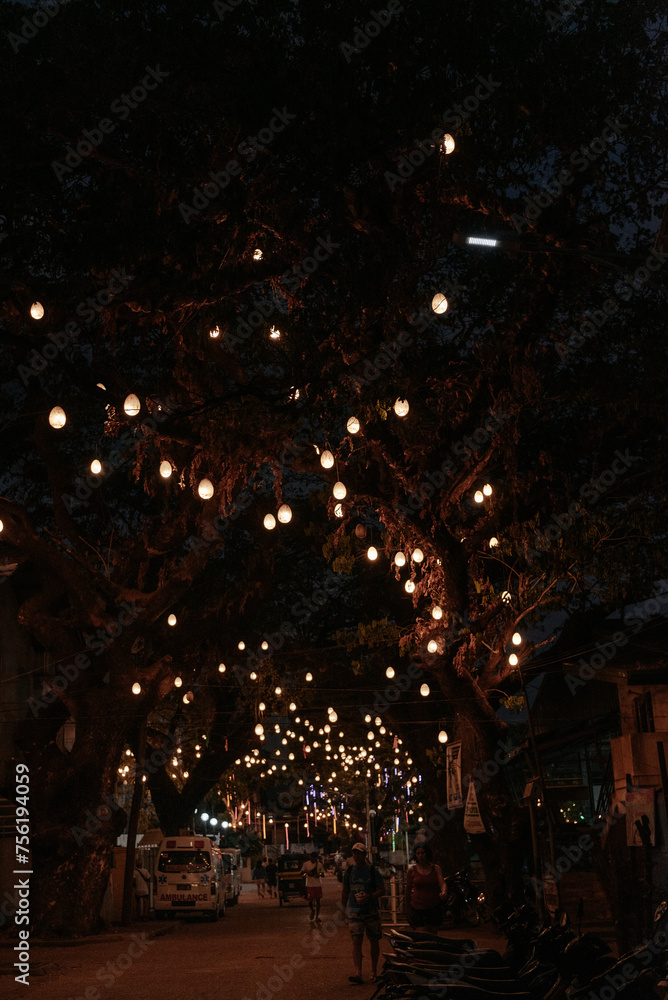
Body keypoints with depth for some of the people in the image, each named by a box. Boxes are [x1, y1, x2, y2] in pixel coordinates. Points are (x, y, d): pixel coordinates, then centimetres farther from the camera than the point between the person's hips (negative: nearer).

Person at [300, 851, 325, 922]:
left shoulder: (319, 864, 3)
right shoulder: (306, 864, -1)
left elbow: (323, 875, 8)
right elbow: (302, 873, 4)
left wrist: (319, 875, -14)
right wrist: (306, 872, -17)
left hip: (317, 885, 1)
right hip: (309, 886, -1)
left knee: (317, 901, 3)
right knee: (310, 901, -3)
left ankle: (317, 917, 15)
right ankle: (312, 911, 29)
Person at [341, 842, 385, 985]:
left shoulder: (373, 871, -1)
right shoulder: (349, 871, 6)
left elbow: (381, 890, -2)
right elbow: (344, 891, 15)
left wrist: (369, 896, -18)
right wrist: (344, 909, 12)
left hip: (371, 911, -1)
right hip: (354, 911, 1)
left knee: (374, 941, 6)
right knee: (356, 941, -10)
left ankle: (374, 972, 21)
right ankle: (358, 974, -16)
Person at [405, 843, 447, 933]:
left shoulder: (436, 868, 3)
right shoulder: (412, 870, 1)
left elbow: (443, 883, -9)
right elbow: (408, 891, 7)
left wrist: (444, 892, -32)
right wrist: (408, 909, 10)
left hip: (434, 908, 2)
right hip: (418, 908, -2)